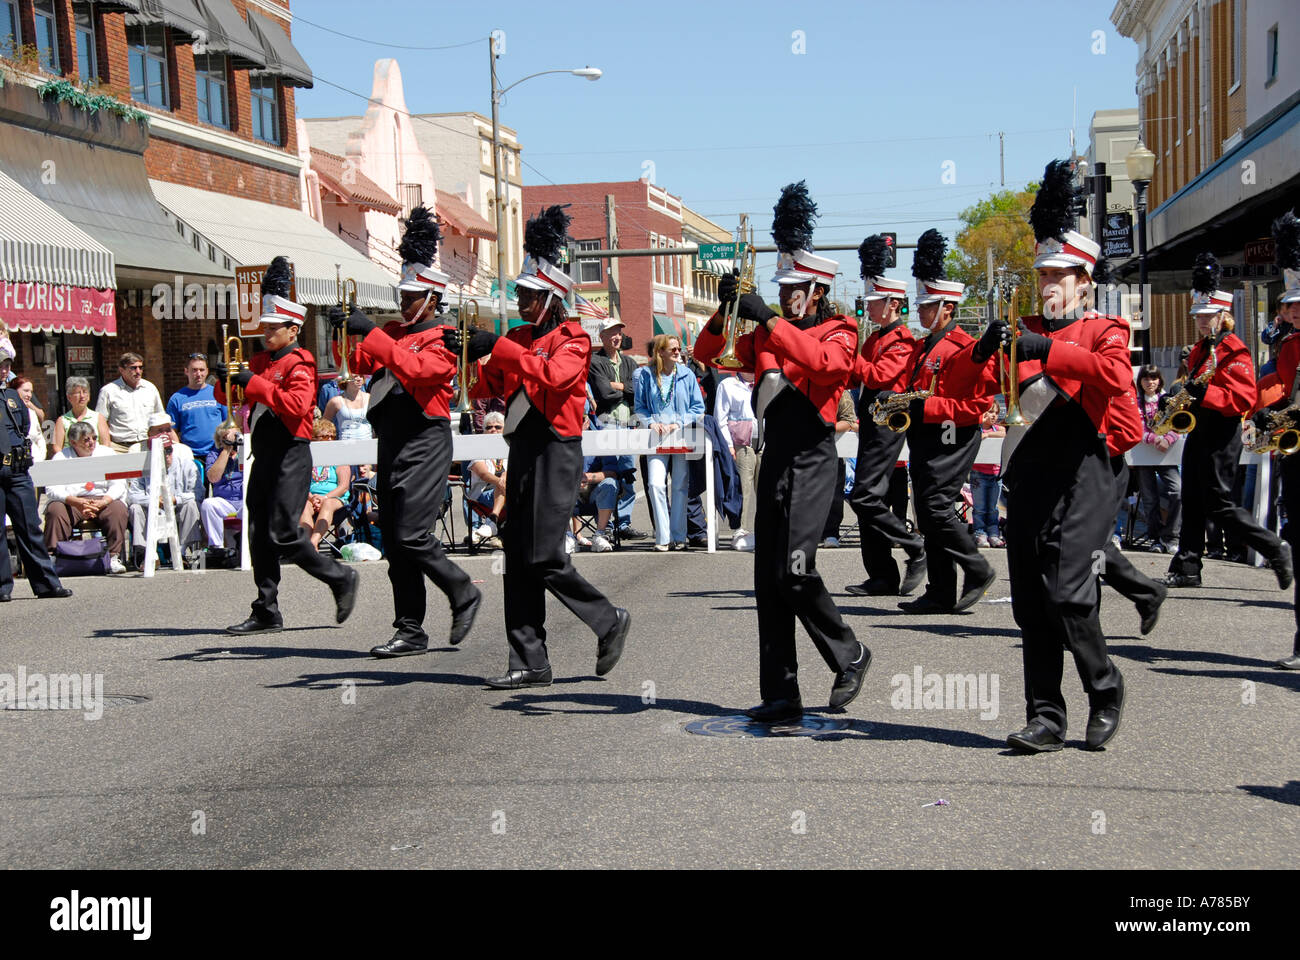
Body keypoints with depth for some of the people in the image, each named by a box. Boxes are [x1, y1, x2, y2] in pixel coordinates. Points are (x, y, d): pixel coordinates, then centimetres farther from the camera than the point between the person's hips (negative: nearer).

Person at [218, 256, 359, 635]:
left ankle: (341, 579, 6)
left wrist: (254, 383, -25)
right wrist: (226, 380, -4)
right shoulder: (261, 361, 15)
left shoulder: (298, 364, -8)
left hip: (290, 458, -8)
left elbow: (297, 405, -24)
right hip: (264, 458, 8)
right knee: (259, 536, 5)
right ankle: (267, 614, 10)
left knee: (283, 535, -11)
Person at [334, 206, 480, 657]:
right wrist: (346, 330, -9)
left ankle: (463, 593, 9)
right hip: (391, 444, 8)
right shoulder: (394, 331, 17)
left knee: (411, 535, -14)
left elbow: (414, 369, -23)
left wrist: (371, 332, -27)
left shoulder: (444, 339, -5)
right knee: (393, 542, 6)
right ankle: (410, 631, 11)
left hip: (424, 445, -7)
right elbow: (359, 363, 8)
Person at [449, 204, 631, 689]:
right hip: (523, 450, 8)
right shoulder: (518, 339, 16)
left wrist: (498, 347, -28)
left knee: (543, 558, -11)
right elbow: (491, 388, 7)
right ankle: (529, 663, 7)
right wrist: (469, 356, -11)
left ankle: (610, 621, 10)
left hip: (556, 452, -8)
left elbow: (553, 376, -25)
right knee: (518, 558, 4)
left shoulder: (572, 339, -5)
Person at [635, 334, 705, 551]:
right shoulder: (646, 375, 5)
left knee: (680, 486, 2)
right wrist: (651, 423, -10)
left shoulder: (687, 375, 7)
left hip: (683, 437, 1)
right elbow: (640, 407, 8)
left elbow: (698, 407, 6)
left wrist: (679, 423, -8)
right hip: (657, 438, -1)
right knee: (656, 484, -15)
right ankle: (662, 537, -10)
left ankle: (679, 536, 10)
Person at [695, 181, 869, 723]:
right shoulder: (766, 336, 16)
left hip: (811, 461, -6)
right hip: (774, 460, 6)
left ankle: (849, 656, 8)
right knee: (769, 582, 3)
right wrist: (725, 312, -7)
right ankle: (781, 696, 8)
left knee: (794, 571, -16)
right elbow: (708, 356, 11)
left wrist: (768, 319, -26)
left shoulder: (838, 333, -1)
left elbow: (824, 362, -24)